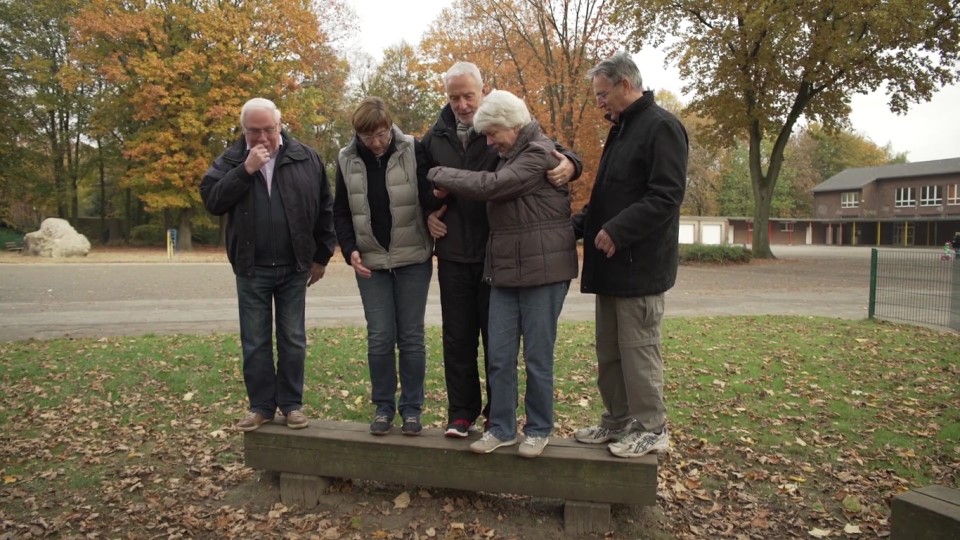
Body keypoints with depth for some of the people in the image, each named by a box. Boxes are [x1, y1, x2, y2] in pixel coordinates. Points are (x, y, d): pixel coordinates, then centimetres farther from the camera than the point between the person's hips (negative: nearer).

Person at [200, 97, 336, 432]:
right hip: (251, 270, 1)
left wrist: (321, 255, 4)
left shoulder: (306, 158, 1)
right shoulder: (231, 160, 2)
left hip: (294, 268, 0)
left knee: (292, 340, 8)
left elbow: (325, 209, 4)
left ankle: (292, 404, 20)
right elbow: (211, 200, -10)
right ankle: (261, 405, 21)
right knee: (255, 343, 8)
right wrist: (245, 170, -18)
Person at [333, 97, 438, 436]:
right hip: (370, 262, 2)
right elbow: (341, 212, 8)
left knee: (411, 337, 4)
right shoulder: (347, 160, 3)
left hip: (413, 259, -2)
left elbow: (429, 198, -4)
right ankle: (383, 406, 19)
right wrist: (349, 249, -4)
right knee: (379, 338, 3)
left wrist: (437, 193, -25)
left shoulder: (413, 151, -6)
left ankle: (412, 408, 17)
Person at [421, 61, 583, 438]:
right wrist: (428, 214, 5)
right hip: (453, 252, 3)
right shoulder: (436, 137, 9)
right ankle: (462, 412, 23)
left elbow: (551, 150, -4)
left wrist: (569, 164, -26)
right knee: (458, 337, 9)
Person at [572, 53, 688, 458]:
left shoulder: (661, 127, -10)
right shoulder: (620, 131, 19)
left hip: (639, 265, -9)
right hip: (610, 264, 9)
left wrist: (616, 231, -23)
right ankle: (617, 422, 26)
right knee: (609, 351, 14)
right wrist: (579, 225, 10)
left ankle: (651, 429, 13)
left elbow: (666, 196, -19)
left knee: (638, 350, -1)